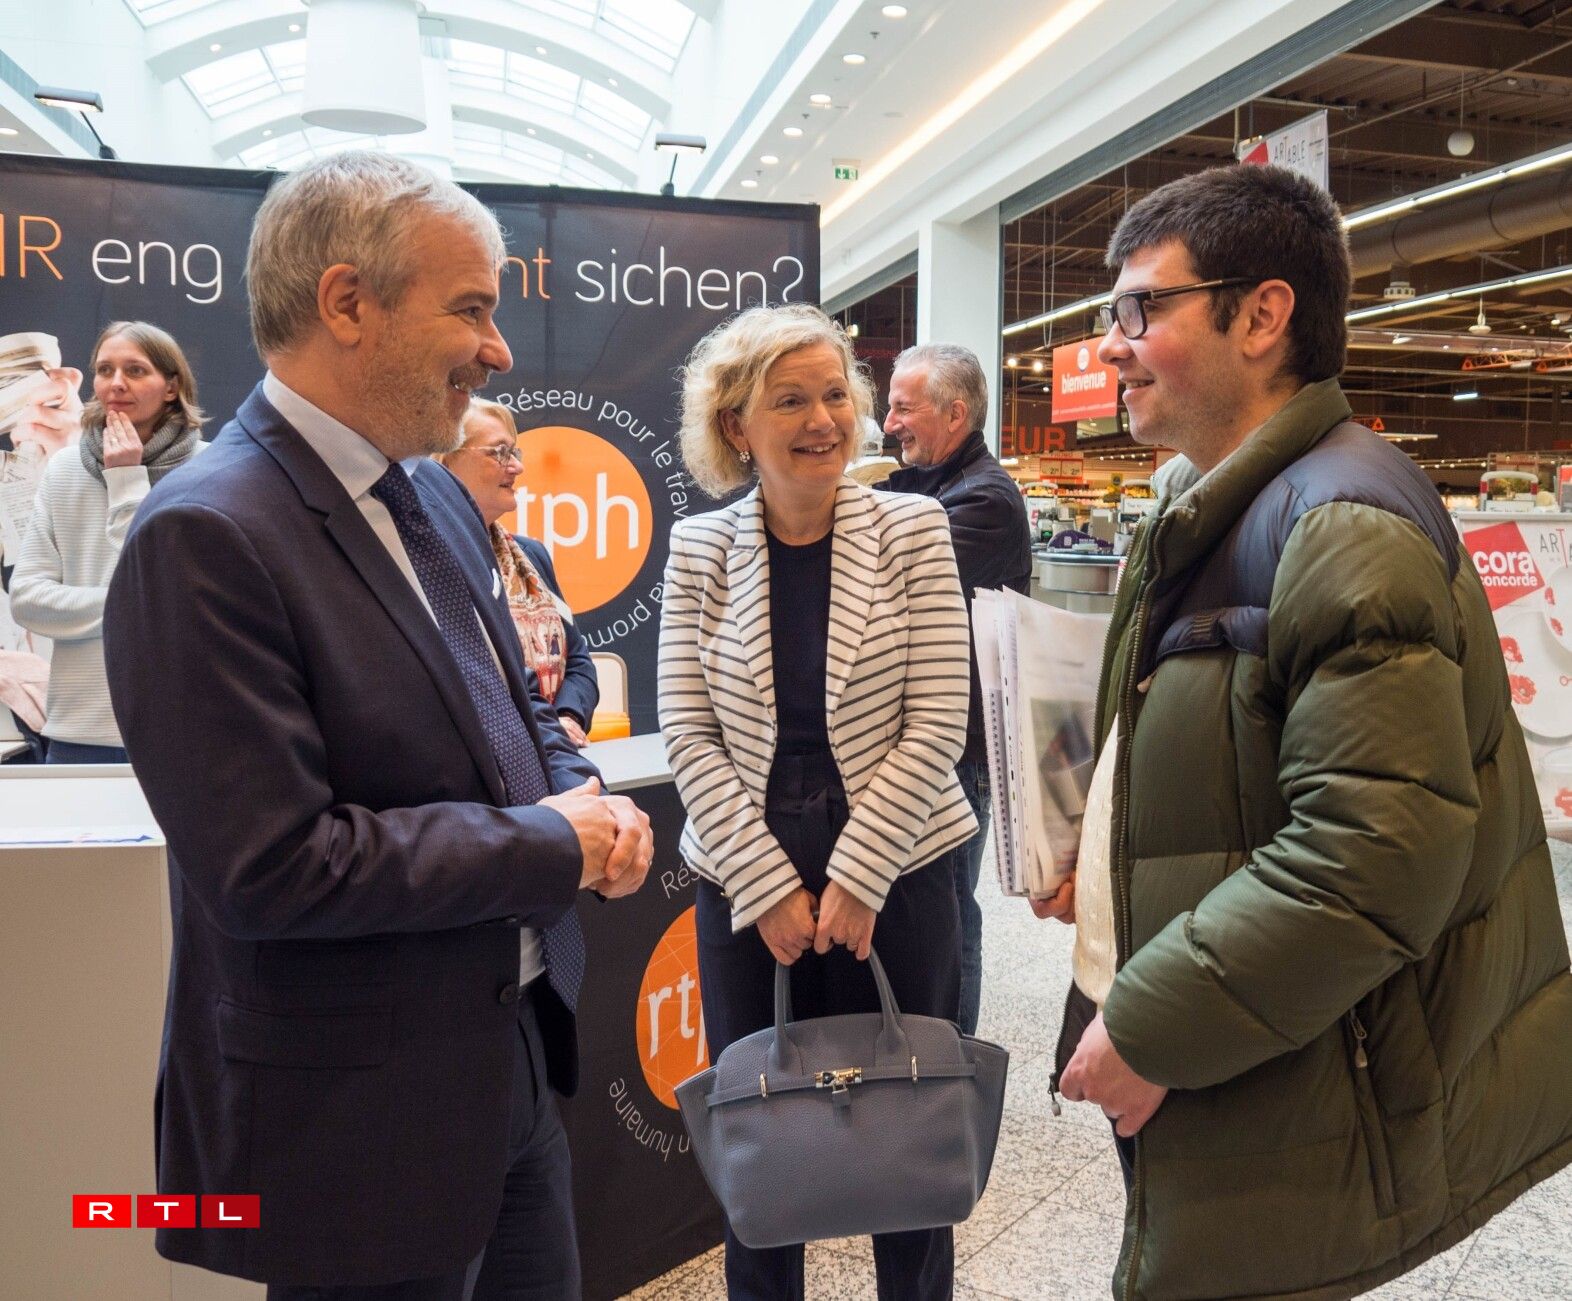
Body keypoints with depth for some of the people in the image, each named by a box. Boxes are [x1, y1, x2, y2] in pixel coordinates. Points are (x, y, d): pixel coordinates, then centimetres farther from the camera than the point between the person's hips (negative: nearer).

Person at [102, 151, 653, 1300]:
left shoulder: (436, 495, 6)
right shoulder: (207, 538, -21)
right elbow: (272, 867, -26)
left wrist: (587, 798, -5)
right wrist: (554, 846, -18)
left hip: (516, 1058, 8)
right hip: (360, 1116, -8)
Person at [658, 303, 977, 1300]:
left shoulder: (913, 528, -4)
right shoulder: (699, 549, -1)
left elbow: (936, 724, -8)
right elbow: (691, 736, -3)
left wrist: (854, 880, -11)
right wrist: (769, 888, -8)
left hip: (892, 868, -1)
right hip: (745, 878, 1)